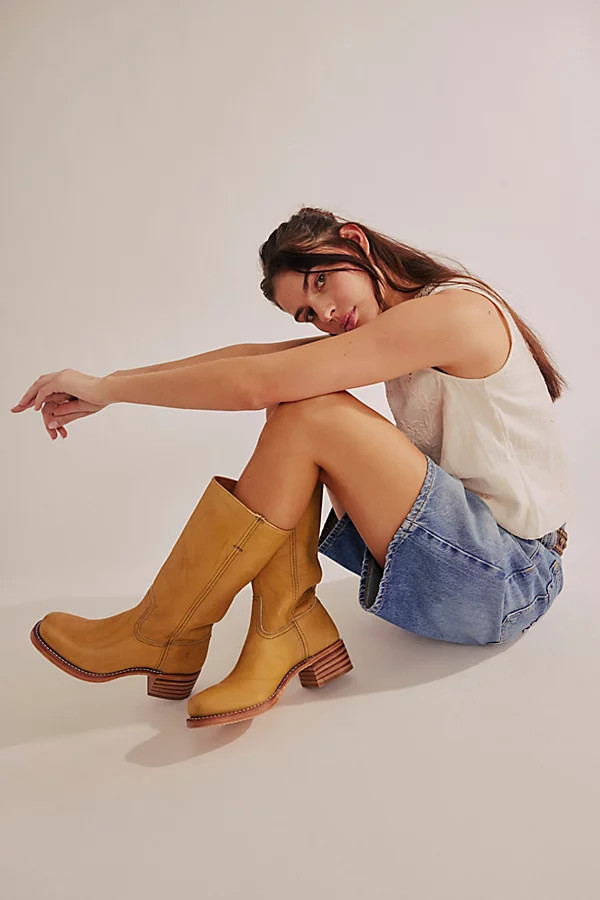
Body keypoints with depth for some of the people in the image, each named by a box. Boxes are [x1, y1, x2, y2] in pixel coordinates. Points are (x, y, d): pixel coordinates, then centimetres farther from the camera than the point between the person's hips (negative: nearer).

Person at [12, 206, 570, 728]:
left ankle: (164, 636, -8)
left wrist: (106, 387, -15)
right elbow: (254, 355, 2)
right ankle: (284, 633, -9)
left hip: (510, 579, -8)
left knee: (309, 416, -23)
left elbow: (258, 384, -25)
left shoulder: (455, 311, -18)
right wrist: (107, 386, -6)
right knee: (293, 400, -3)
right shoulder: (395, 327, 10)